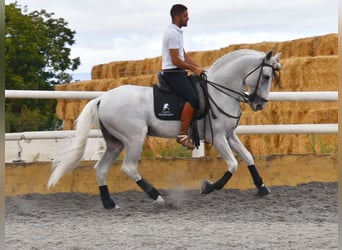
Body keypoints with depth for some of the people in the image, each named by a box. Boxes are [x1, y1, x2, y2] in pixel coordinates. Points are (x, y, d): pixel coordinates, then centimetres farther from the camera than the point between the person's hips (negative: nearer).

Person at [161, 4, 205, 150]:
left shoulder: (177, 32, 18)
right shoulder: (173, 34, -15)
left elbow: (184, 55, 22)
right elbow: (176, 60, -19)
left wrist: (198, 67, 11)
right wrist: (193, 69, -9)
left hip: (177, 72, 11)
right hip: (173, 73, -11)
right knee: (192, 98, -26)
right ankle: (183, 135, -29)